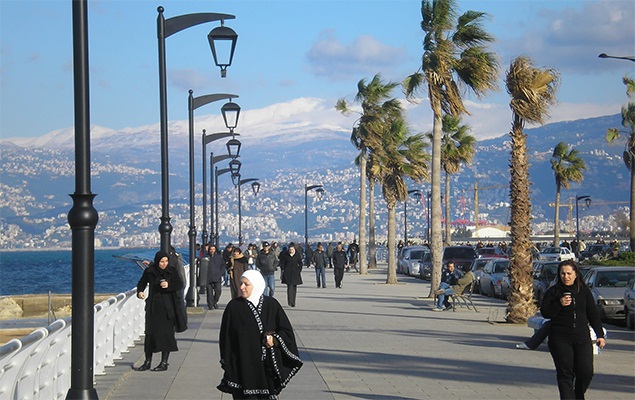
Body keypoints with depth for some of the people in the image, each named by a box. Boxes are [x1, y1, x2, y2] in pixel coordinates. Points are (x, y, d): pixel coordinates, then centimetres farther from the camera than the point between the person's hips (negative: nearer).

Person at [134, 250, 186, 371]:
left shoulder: (172, 271, -1)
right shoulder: (149, 271, 2)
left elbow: (180, 285, -6)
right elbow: (142, 283, 12)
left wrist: (169, 285, -24)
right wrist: (140, 291, -8)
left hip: (168, 307, -1)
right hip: (153, 306, 1)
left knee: (166, 333, -3)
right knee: (150, 333, 0)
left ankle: (164, 362, 4)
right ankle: (148, 361, 10)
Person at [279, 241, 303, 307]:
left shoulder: (297, 254, 2)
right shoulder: (285, 254, -1)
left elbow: (300, 264, 10)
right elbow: (282, 263, 7)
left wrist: (299, 271, 2)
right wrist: (283, 270, 1)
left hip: (295, 273, 2)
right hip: (288, 273, -2)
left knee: (294, 287, 8)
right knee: (290, 287, -12)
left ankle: (293, 302, 18)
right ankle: (290, 302, -15)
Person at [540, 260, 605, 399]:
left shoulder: (584, 290, 10)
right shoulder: (553, 292, 2)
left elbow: (593, 314, 14)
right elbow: (545, 313, -2)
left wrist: (600, 334, 10)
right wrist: (559, 304, -17)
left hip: (582, 337, 2)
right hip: (560, 339, -2)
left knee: (586, 372, -2)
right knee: (565, 374, -4)